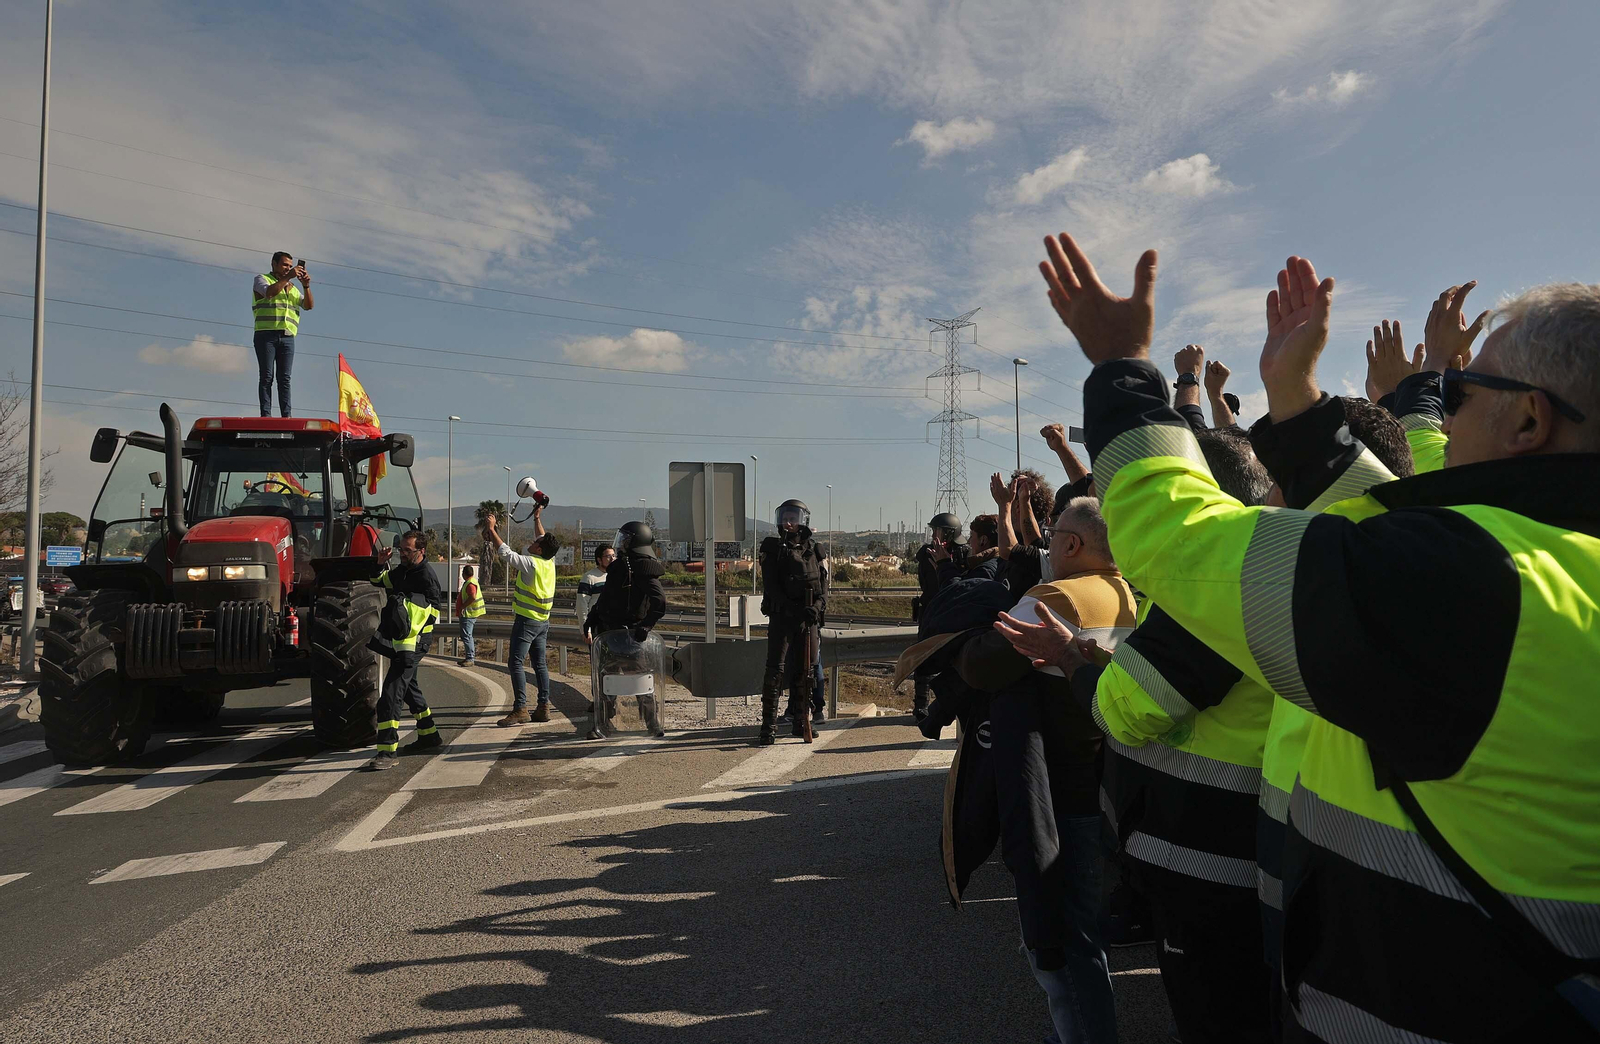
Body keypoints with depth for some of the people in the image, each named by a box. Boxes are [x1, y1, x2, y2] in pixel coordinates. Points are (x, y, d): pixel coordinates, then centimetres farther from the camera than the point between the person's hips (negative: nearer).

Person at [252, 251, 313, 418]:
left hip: (287, 337, 4)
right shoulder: (262, 279, 10)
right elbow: (269, 292, -13)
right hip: (266, 335, -4)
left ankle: (287, 415, -9)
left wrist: (306, 286, -2)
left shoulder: (293, 287, 24)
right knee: (267, 376, -7)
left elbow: (308, 306, 11)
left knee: (285, 378, -3)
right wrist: (288, 277, -16)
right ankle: (266, 415, -11)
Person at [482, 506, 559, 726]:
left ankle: (520, 709, -11)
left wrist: (491, 529, -3)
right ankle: (543, 707, 12)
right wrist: (537, 518, 31)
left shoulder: (531, 563, -16)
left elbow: (506, 552, -13)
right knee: (540, 664, 10)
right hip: (543, 621, 8)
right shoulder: (550, 562, 5)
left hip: (526, 620, -8)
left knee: (516, 663, -7)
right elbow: (543, 540, 22)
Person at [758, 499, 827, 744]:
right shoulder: (773, 549, 2)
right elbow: (771, 586, -7)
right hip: (781, 616, -3)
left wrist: (817, 606, -14)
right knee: (775, 669, -8)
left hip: (808, 618, 3)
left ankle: (802, 721, 20)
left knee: (804, 670, 9)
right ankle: (769, 726, -5)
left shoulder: (814, 551, 10)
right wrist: (791, 609, -19)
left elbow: (824, 586, 7)